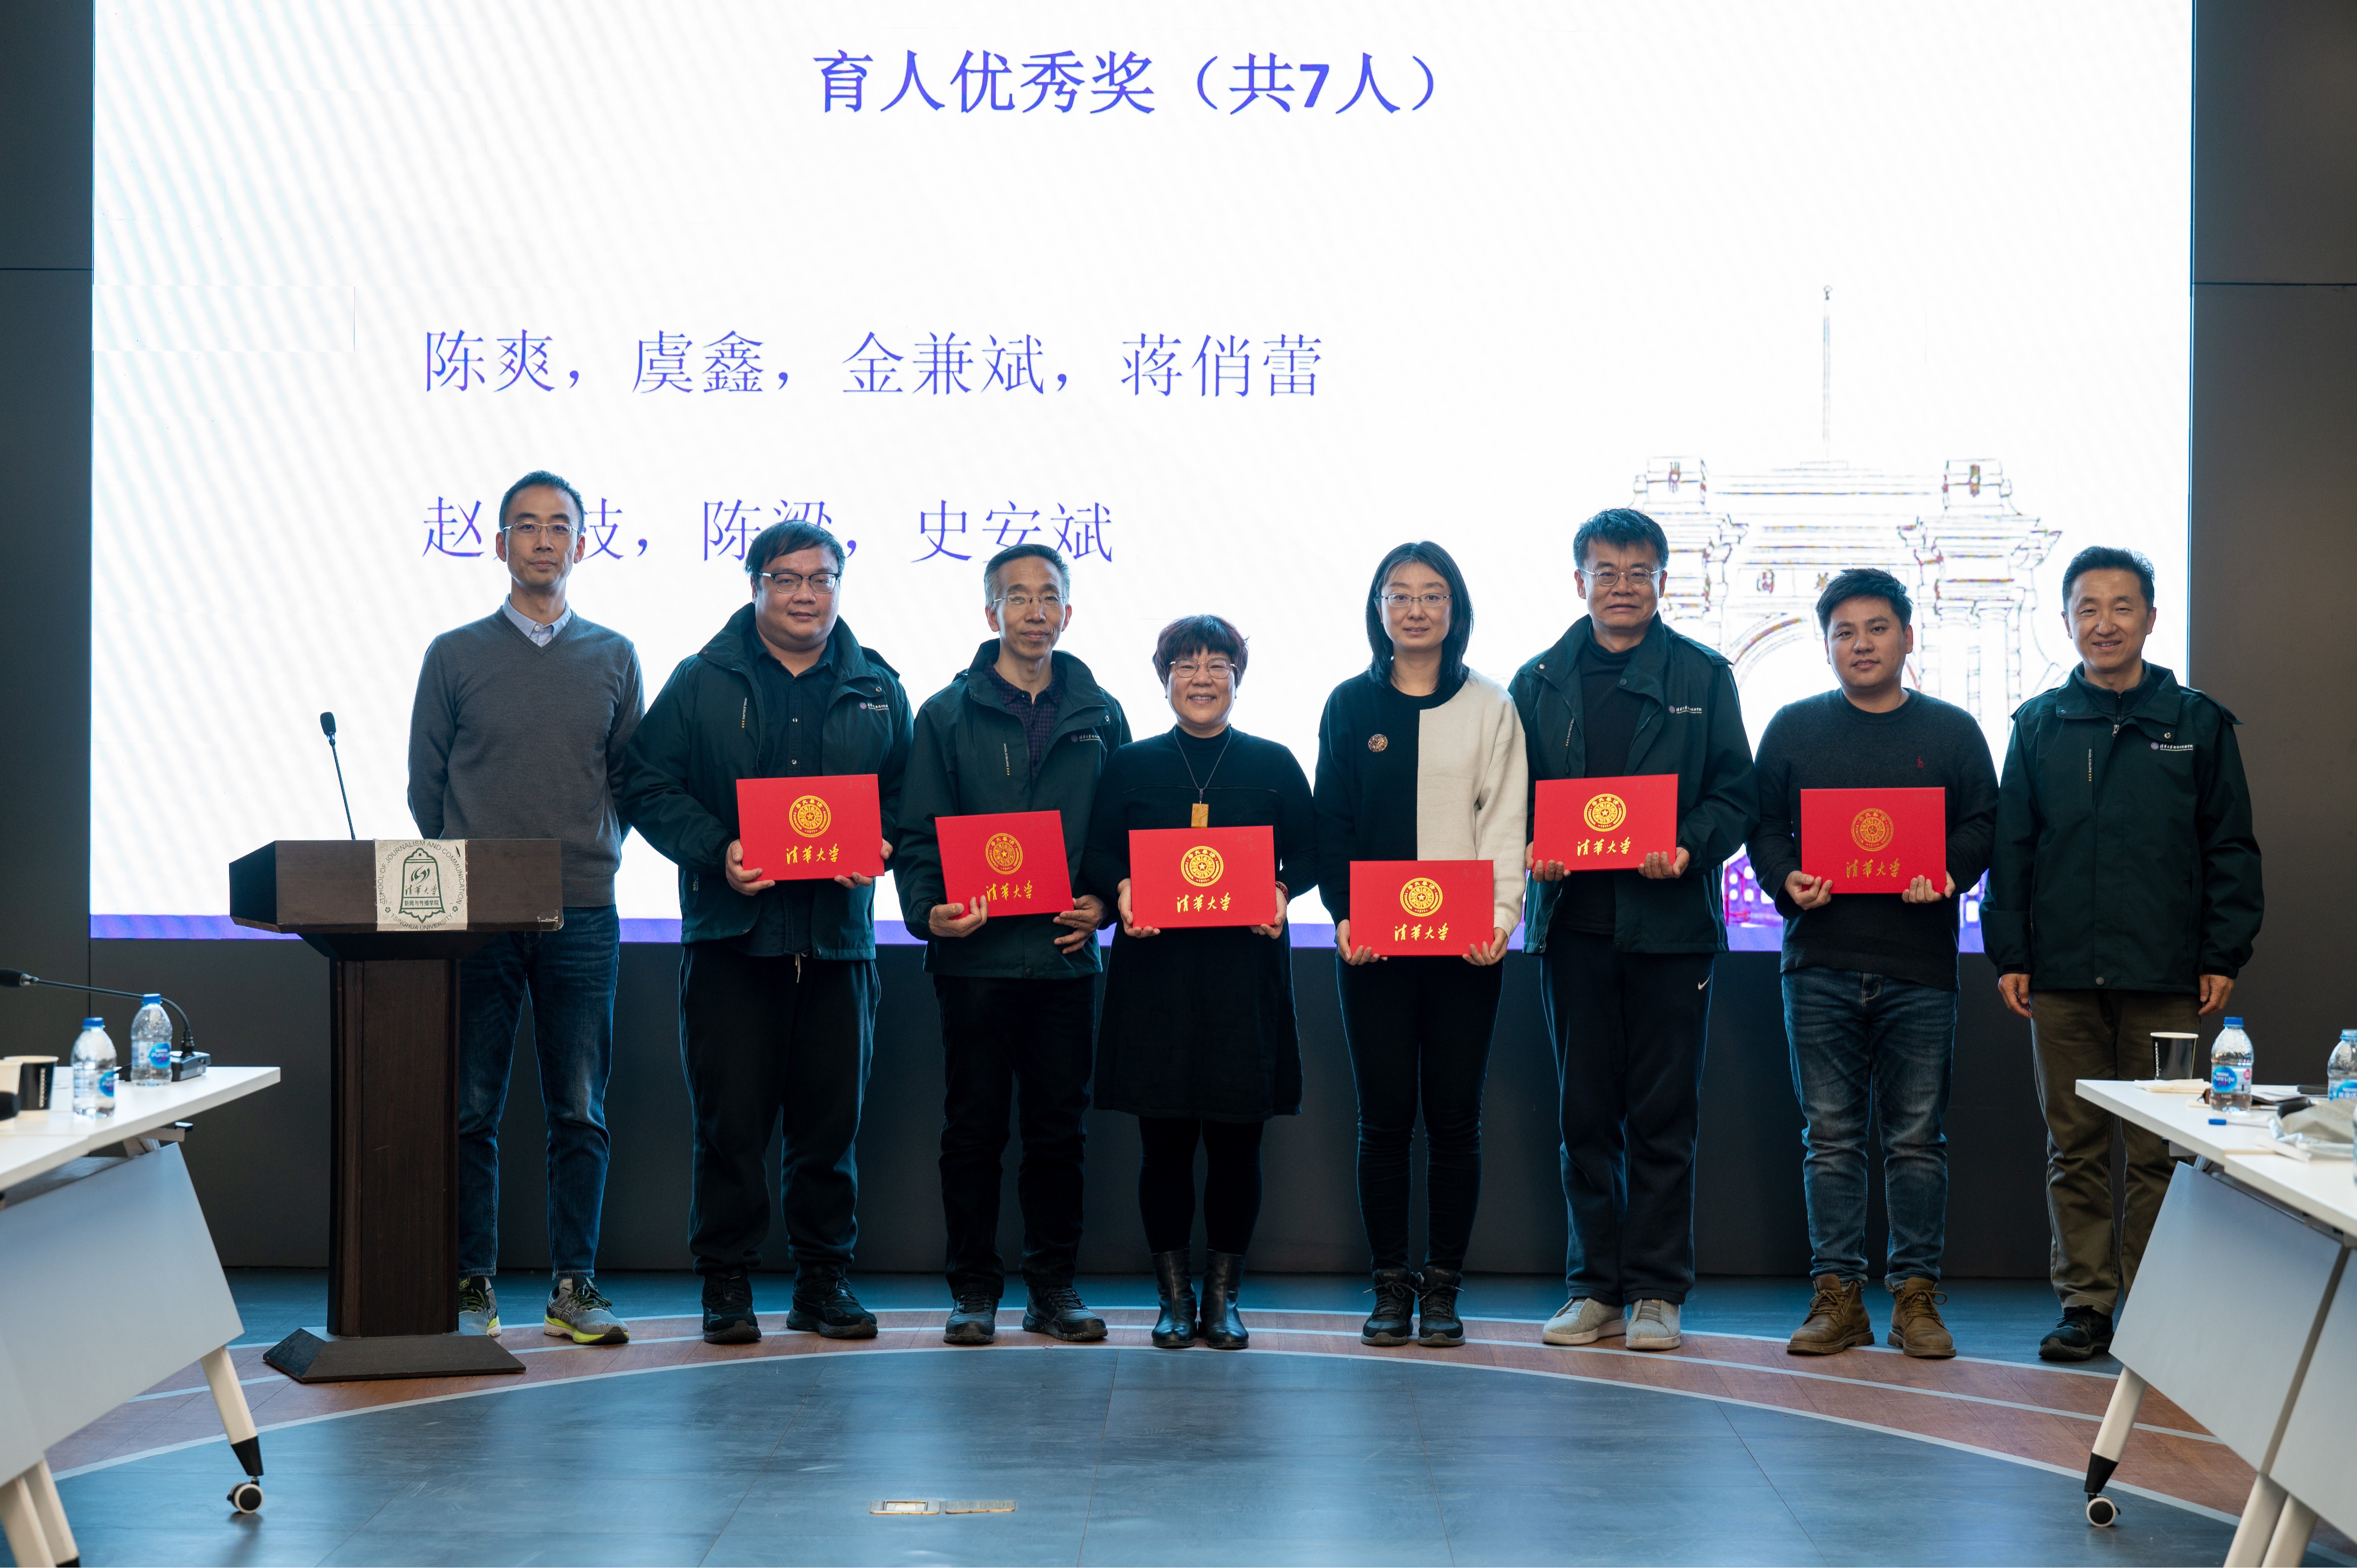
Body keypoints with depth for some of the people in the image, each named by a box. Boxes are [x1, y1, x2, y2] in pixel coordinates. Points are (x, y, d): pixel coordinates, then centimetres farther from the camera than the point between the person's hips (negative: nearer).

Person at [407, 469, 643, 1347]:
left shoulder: (613, 659, 10)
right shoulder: (455, 656, 6)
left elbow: (631, 780, 13)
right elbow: (425, 784, 8)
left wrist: (591, 856, 5)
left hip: (583, 913, 1)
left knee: (580, 1112, 2)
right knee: (471, 1111, 1)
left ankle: (573, 1287, 8)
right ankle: (472, 1289, 8)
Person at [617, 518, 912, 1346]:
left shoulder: (876, 688, 12)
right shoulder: (702, 682, 4)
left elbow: (906, 794, 14)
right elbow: (650, 787, 1)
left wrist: (875, 849, -6)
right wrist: (715, 852, -13)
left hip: (837, 934, 2)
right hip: (731, 934, -2)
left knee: (830, 1119, 6)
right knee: (729, 1117, -2)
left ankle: (824, 1278, 16)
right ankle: (727, 1283, 8)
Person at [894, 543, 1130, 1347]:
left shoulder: (1098, 715, 10)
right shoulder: (948, 714, 4)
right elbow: (918, 834, 1)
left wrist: (1105, 904, -3)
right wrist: (926, 911, -15)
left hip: (1067, 956, 2)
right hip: (976, 955, -2)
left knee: (1060, 1129, 6)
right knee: (974, 1129, 3)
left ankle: (1054, 1286, 14)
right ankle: (974, 1289, 10)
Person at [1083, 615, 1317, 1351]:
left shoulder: (1273, 765, 10)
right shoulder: (1131, 766, 10)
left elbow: (1309, 854, 9)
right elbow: (1096, 856, 7)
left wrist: (1281, 891, -11)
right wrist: (1122, 890, -13)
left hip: (1246, 970, 0)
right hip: (1155, 970, 0)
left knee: (1237, 1139, 1)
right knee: (1164, 1141, 0)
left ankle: (1225, 1296, 12)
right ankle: (1174, 1296, 10)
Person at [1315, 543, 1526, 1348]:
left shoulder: (1490, 707, 7)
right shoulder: (1351, 705, 8)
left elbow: (1506, 820, 2)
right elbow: (1332, 824, 7)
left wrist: (1500, 912, -13)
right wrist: (1344, 913, -8)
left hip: (1465, 946, 0)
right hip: (1373, 944, 0)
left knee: (1455, 1117, 1)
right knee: (1385, 1116, 1)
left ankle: (1443, 1288, 9)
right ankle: (1390, 1286, 8)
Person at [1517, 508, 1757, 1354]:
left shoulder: (1702, 677, 6)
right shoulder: (1541, 682, 11)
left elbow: (1735, 793, 4)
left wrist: (1689, 849, -14)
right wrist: (1532, 850, -8)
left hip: (1670, 921, -2)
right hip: (1573, 921, 2)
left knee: (1663, 1117, 1)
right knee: (1585, 1115, 5)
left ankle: (1657, 1292, 8)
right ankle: (1595, 1288, 13)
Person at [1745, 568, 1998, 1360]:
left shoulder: (1952, 732, 10)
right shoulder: (1794, 729, 11)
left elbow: (1982, 825, 8)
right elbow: (1764, 825, 11)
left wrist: (1948, 874, -11)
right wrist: (1786, 881, -9)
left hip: (1920, 968, 0)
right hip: (1821, 965, 1)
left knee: (1917, 1139, 2)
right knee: (1831, 1137, 2)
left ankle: (1915, 1295, 8)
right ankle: (1837, 1295, 7)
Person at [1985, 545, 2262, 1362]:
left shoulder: (2197, 723, 5)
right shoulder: (2041, 726, 9)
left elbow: (2231, 848, 6)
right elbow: (2011, 848, 11)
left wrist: (2225, 956, -1)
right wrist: (2009, 954, 3)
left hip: (2165, 977, -2)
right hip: (2063, 975, 2)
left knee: (2158, 1152, 1)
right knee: (2074, 1149, 5)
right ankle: (2086, 1302, 12)